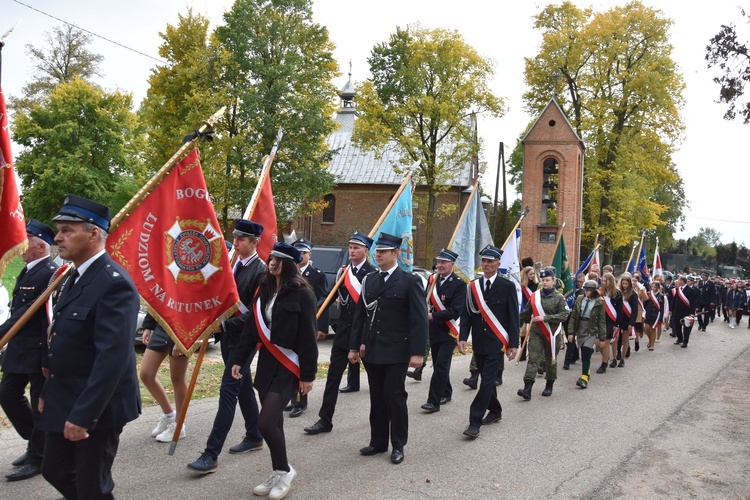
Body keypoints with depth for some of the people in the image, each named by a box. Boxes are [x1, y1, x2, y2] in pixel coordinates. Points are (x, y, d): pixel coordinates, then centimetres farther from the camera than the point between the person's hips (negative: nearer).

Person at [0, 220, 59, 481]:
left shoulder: (50, 273, -18)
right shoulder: (27, 271, 13)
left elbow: (31, 311, -22)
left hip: (39, 350, -10)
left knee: (41, 404, 3)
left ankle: (37, 457, 17)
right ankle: (36, 442, 32)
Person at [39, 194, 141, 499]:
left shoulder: (114, 282, -22)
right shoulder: (73, 277, 10)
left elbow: (113, 356, -27)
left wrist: (83, 414, -27)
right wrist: (48, 392, 17)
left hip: (95, 409, -9)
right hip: (63, 403, 9)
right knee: (54, 470, 20)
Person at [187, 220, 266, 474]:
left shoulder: (260, 270, -14)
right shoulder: (233, 264, 9)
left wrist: (231, 322, -24)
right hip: (227, 334, 8)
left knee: (228, 390, -9)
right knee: (243, 387, 17)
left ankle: (211, 454, -7)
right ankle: (254, 437, 32)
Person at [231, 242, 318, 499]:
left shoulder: (301, 293, -13)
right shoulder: (264, 289, 7)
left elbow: (307, 337, -13)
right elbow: (252, 327, 9)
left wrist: (308, 374, -13)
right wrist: (240, 359, 6)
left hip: (288, 366, -6)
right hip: (266, 362, 6)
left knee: (266, 422, -11)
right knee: (274, 421, 11)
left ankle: (284, 471, 11)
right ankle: (278, 473, 26)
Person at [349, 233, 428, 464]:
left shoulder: (410, 281, -5)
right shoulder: (369, 280, 11)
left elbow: (419, 319, -9)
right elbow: (359, 315, 12)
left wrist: (417, 352, -14)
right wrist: (354, 346, 8)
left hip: (396, 351, -5)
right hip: (371, 350, 5)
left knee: (395, 397, 2)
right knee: (377, 398, 12)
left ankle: (398, 446, 15)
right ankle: (378, 442, 23)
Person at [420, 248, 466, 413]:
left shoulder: (459, 284, -13)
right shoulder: (433, 279, 6)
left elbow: (455, 311, -19)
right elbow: (427, 299, 17)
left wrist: (432, 316, -23)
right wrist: (425, 310, -4)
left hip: (448, 331, -7)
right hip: (434, 330, 7)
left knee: (441, 365, -9)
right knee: (438, 364, 16)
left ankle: (434, 401, -7)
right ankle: (446, 393, 33)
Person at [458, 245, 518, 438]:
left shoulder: (507, 286, -4)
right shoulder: (473, 286, 6)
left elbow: (513, 318, -4)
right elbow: (466, 314, 5)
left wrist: (514, 344, -8)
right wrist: (463, 337, -5)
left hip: (496, 343, -4)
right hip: (479, 342, 4)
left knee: (487, 381, -8)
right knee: (487, 379, 15)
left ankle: (475, 422, -6)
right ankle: (495, 411, 34)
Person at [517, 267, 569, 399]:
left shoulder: (559, 297, -5)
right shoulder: (535, 296, 3)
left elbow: (564, 315, -14)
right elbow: (527, 312, 16)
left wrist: (545, 318, -21)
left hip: (552, 333, -2)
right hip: (536, 332, 2)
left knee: (551, 360, 13)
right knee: (533, 359, -9)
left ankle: (549, 386, 30)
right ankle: (527, 389, -17)